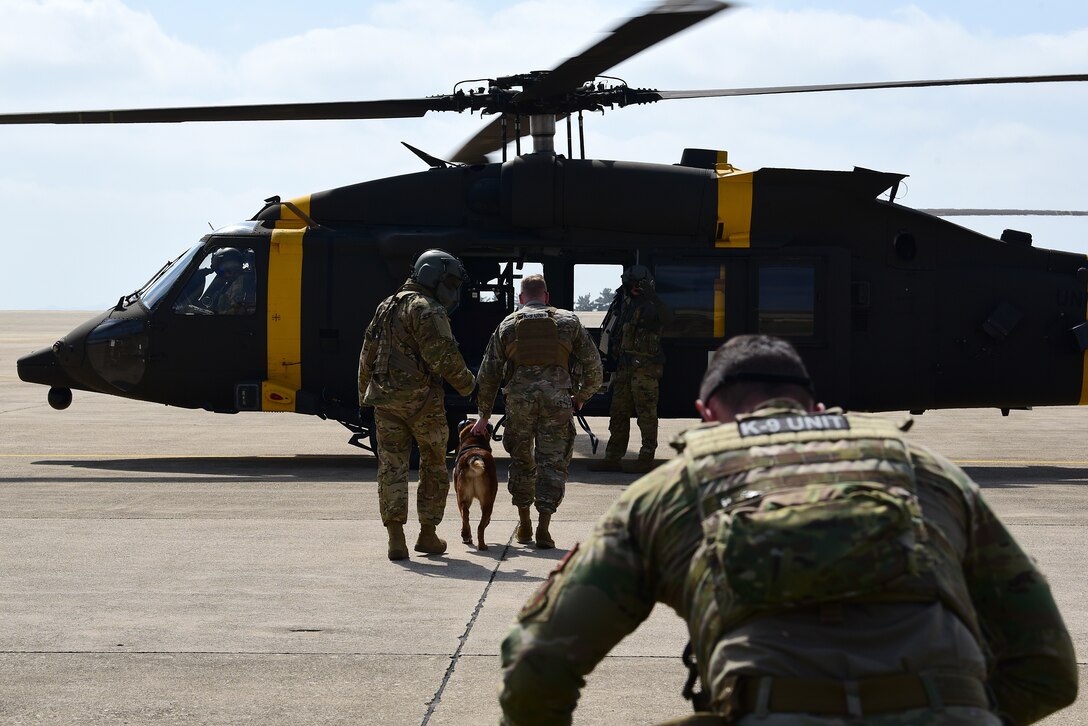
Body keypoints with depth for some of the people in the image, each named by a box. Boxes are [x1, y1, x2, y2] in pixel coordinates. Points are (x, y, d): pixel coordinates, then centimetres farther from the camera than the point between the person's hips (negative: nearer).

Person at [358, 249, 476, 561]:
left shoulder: (386, 307, 18)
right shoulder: (426, 309, -9)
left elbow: (367, 356, 20)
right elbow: (442, 354, -18)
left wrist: (365, 396, 26)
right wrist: (465, 382, -4)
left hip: (385, 399, 6)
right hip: (421, 398, -6)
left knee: (392, 466, 3)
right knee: (434, 465, 9)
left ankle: (396, 537, -7)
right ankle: (428, 535, 14)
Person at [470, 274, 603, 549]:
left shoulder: (507, 325, 13)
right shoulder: (569, 322, 11)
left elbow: (488, 374, 14)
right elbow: (593, 366, 10)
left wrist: (484, 415, 22)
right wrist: (582, 395, 27)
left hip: (519, 398, 1)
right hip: (557, 398, -1)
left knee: (521, 459, 18)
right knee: (553, 462, 4)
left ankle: (524, 525, 24)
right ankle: (543, 527, -5)